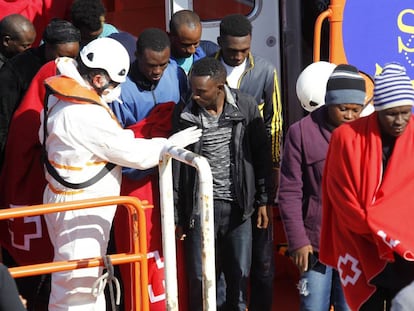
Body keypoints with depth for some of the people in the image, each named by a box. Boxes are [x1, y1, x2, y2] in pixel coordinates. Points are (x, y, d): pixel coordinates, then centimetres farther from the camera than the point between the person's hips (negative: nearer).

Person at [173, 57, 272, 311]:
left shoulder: (246, 106, -5)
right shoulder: (186, 113, -6)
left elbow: (261, 155, 4)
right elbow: (176, 166, 0)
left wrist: (263, 201, 5)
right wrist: (175, 214, 1)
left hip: (238, 206, 1)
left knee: (239, 274, 8)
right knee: (199, 277, 4)